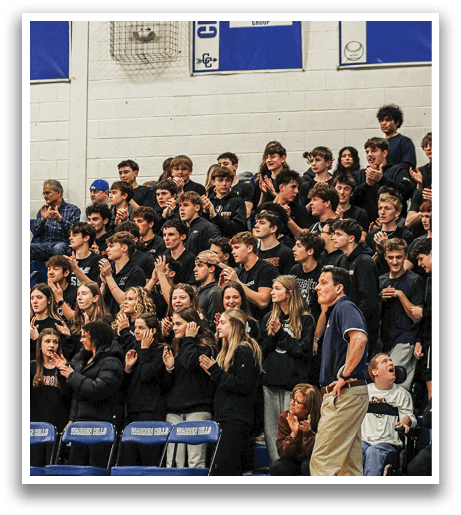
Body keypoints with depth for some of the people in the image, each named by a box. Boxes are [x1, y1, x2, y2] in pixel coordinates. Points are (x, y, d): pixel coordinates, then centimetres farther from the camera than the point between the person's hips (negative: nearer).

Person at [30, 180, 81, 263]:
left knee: (58, 248, -41)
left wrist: (60, 219, -18)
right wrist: (42, 219, -4)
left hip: (63, 244, -3)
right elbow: (35, 232, 13)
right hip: (44, 245, 3)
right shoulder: (44, 210, 23)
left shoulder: (73, 210, 10)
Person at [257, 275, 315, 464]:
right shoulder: (268, 319, 18)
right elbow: (261, 348, 15)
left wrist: (281, 335, -5)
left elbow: (305, 349, -6)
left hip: (294, 381, -5)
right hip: (271, 381, 5)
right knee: (271, 428, 2)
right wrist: (272, 338, -3)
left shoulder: (305, 319, 2)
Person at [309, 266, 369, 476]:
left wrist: (344, 376, -24)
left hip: (345, 395, -11)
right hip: (343, 396, 11)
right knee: (350, 465, 10)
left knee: (321, 461, -11)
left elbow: (359, 339, -29)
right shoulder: (335, 312, 22)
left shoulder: (345, 308, -9)